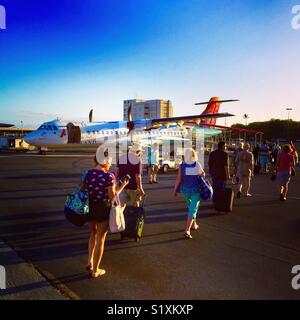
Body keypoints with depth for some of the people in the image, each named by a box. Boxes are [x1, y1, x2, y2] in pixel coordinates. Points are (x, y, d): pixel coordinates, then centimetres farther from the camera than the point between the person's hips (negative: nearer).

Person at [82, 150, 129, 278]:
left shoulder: (88, 173, -2)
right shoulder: (109, 176, -16)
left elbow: (82, 190, 3)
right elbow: (112, 196, -13)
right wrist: (122, 186, -1)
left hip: (90, 207, 5)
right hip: (103, 208, -5)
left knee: (94, 233, 29)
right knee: (101, 238, 11)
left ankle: (90, 262, 28)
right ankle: (95, 270, 22)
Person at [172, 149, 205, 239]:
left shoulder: (182, 165, -5)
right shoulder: (197, 164, -9)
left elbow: (178, 179, -8)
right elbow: (203, 174, 4)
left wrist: (175, 190, -2)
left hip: (185, 189, 3)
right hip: (196, 189, -3)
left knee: (191, 207, 25)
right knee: (193, 209, -3)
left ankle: (194, 225, 40)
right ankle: (187, 230, -14)